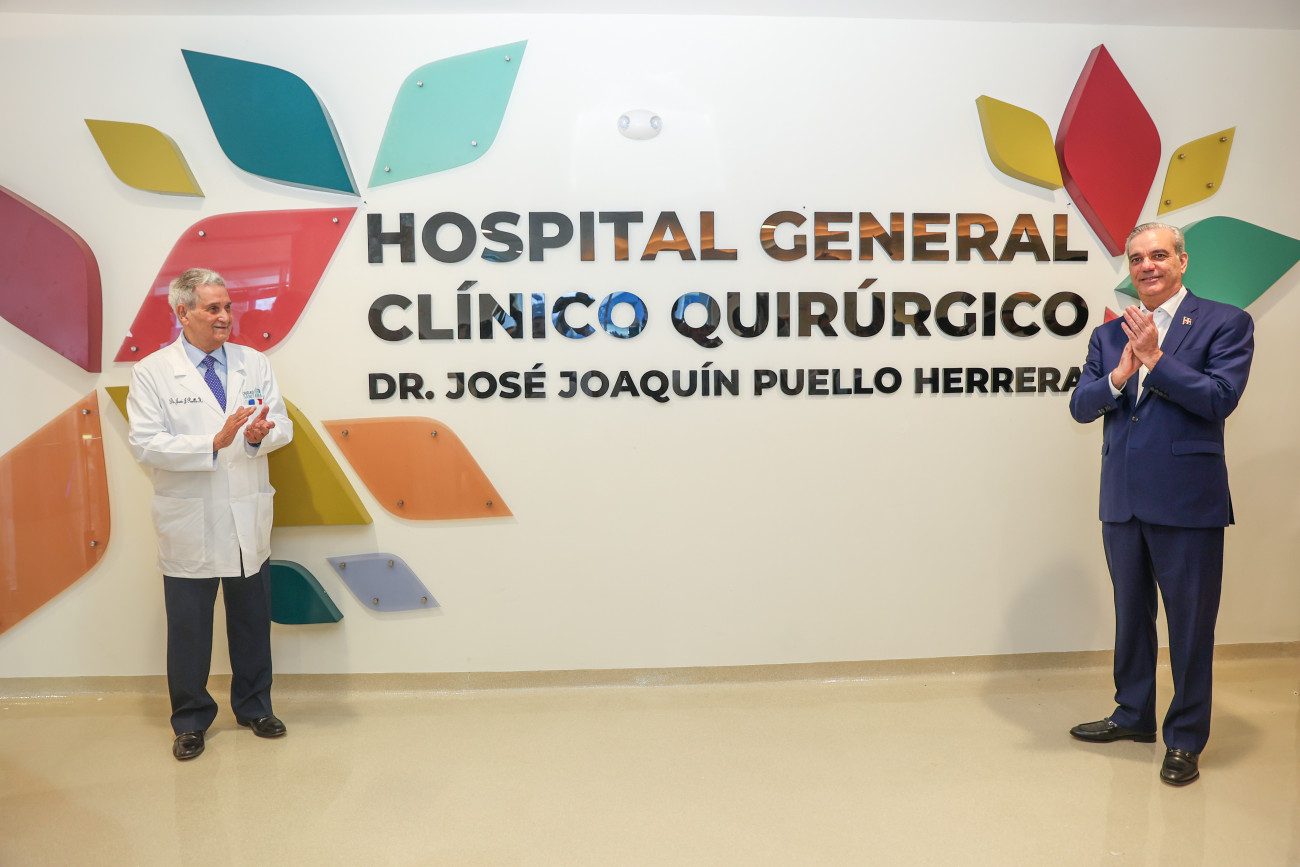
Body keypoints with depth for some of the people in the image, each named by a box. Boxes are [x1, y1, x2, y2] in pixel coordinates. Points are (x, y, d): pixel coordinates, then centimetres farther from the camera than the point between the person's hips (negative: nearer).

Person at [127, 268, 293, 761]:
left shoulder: (254, 364, 5)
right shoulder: (152, 373, -5)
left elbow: (282, 426, 4)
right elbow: (145, 445, -13)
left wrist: (262, 434, -20)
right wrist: (215, 442, -24)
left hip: (248, 521, 3)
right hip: (190, 525, -3)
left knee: (253, 621, 14)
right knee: (188, 627, 9)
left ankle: (254, 707, 33)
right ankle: (190, 720, 28)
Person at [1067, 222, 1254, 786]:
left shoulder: (1225, 323, -3)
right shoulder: (1109, 334, 11)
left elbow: (1221, 399, -15)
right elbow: (1081, 406, 2)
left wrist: (1154, 358, -17)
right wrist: (1120, 374, -16)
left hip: (1187, 502, -5)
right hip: (1122, 500, 5)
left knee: (1190, 624, 6)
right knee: (1131, 615, 18)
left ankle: (1185, 739, 21)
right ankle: (1133, 716, 35)